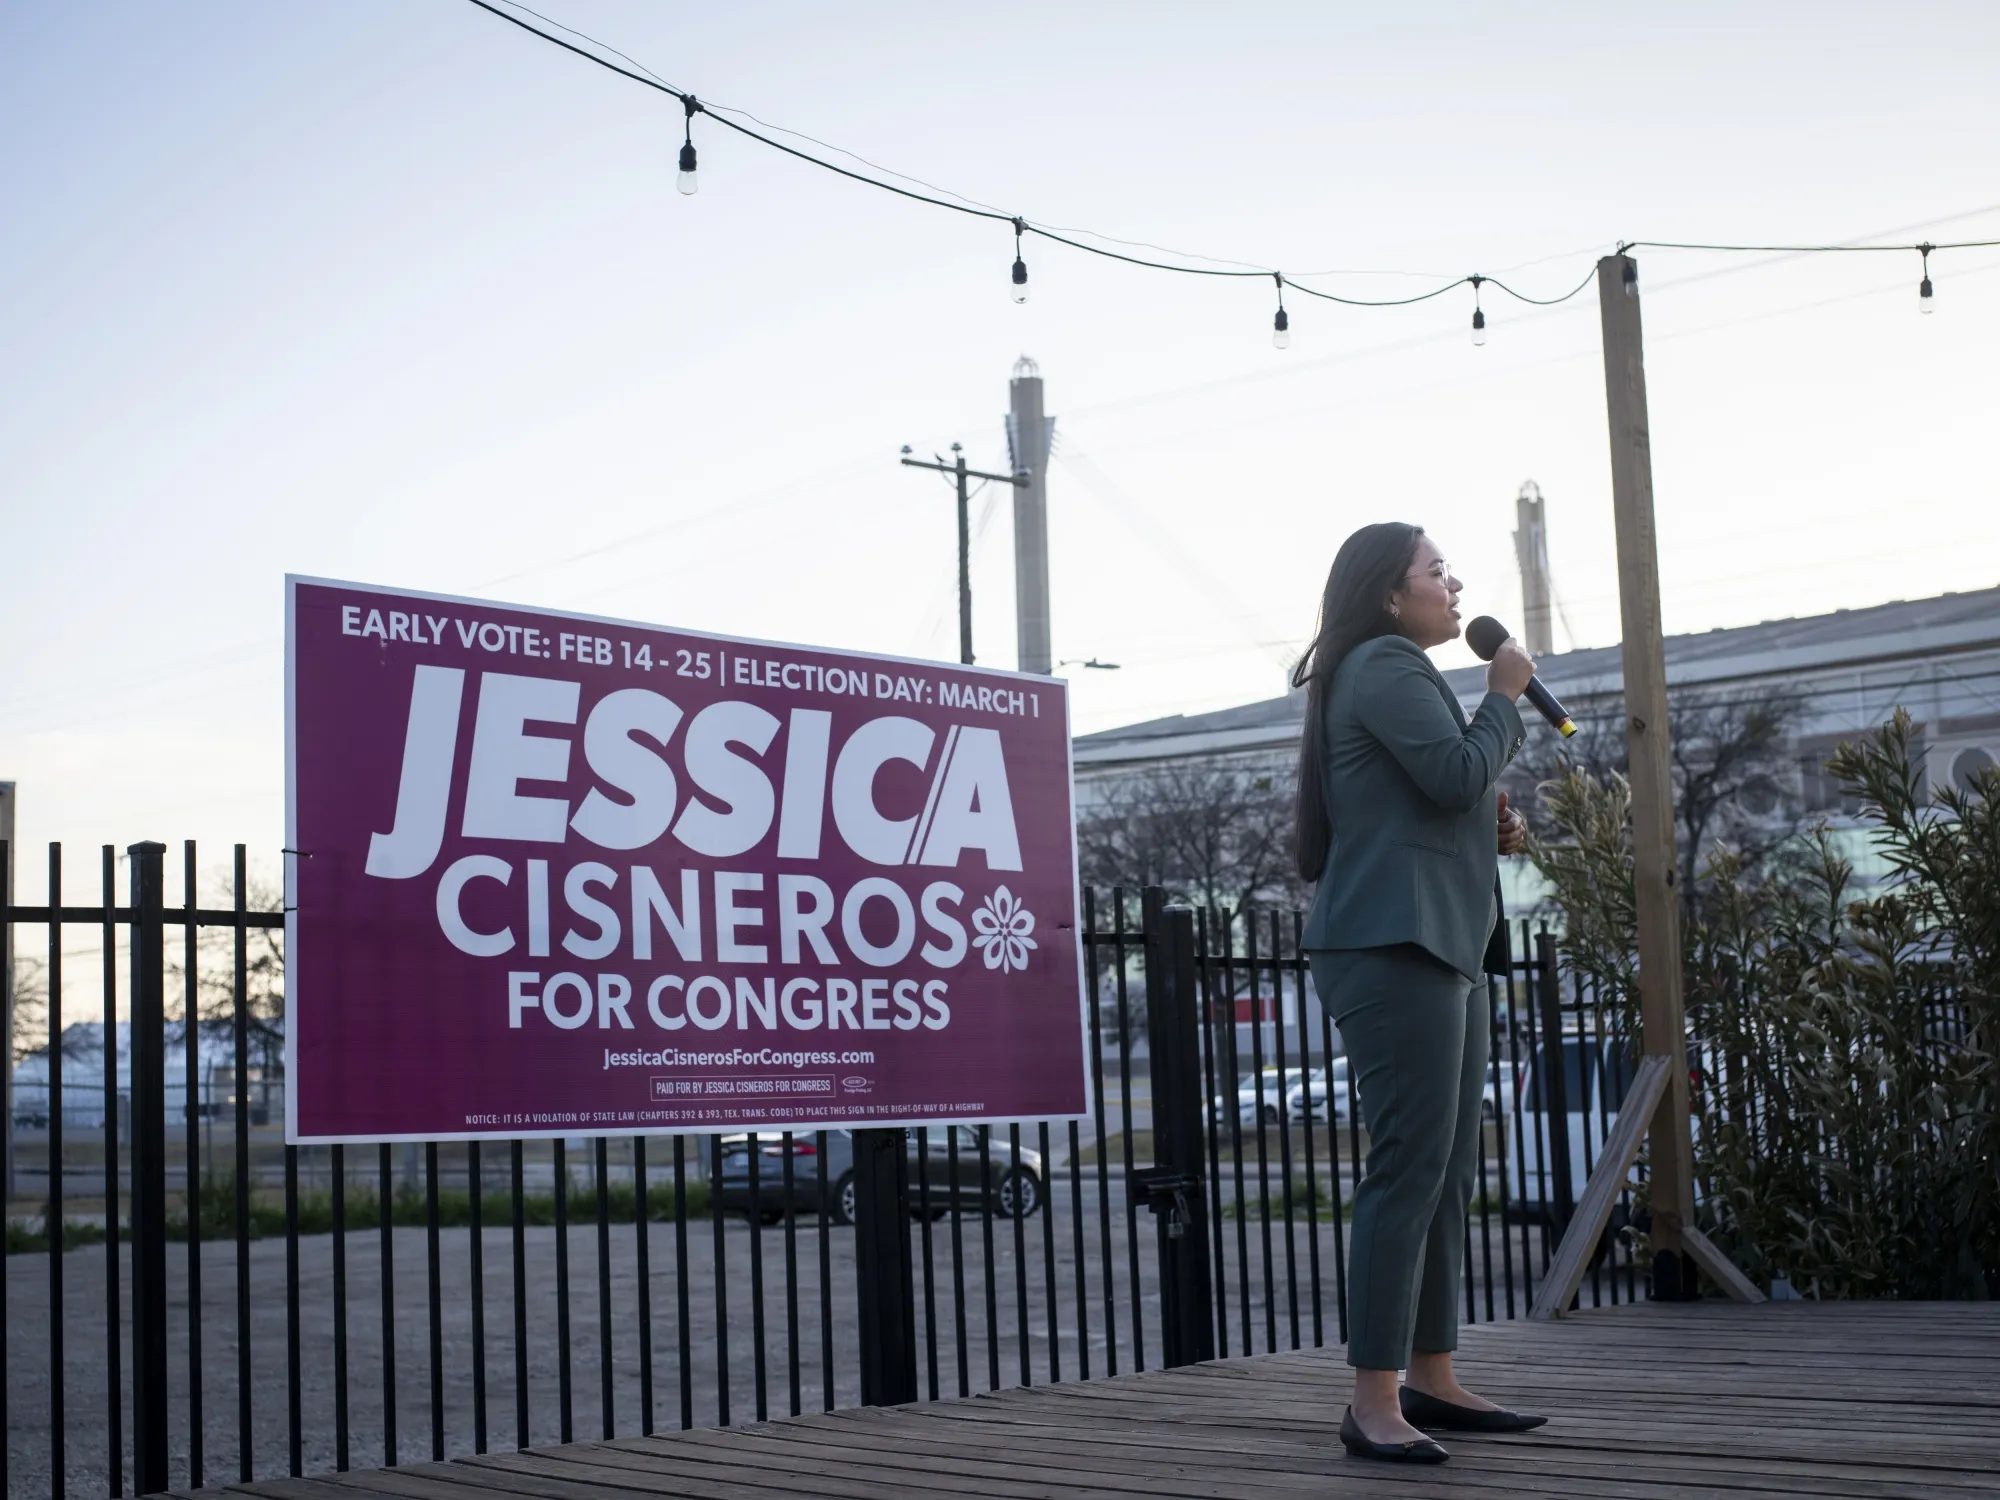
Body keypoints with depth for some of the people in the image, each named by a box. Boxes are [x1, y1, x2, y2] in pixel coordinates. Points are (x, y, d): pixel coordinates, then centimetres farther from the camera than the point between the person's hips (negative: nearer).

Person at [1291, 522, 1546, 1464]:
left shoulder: (1402, 673, 26)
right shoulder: (1384, 665, -6)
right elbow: (1459, 773, -17)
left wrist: (1492, 833, 12)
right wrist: (1505, 696, 0)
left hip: (1441, 947, 11)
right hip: (1392, 946, -11)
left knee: (1447, 1176, 10)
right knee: (1408, 1170, -14)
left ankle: (1432, 1381, 15)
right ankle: (1374, 1404, -13)